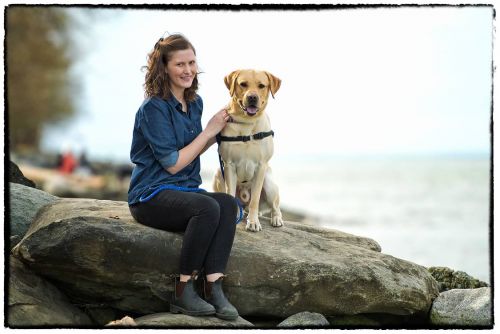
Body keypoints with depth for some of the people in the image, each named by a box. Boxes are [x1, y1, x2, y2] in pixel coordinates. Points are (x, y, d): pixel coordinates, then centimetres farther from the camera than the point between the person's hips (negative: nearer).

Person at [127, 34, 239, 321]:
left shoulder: (195, 103, 10)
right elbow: (173, 163, -14)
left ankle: (214, 289, -29)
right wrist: (209, 131, -10)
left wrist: (218, 130, 5)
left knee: (229, 204, -24)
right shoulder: (154, 108, -13)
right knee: (208, 207, -34)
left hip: (185, 190, 7)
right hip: (151, 196, -7)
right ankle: (184, 292, -23)